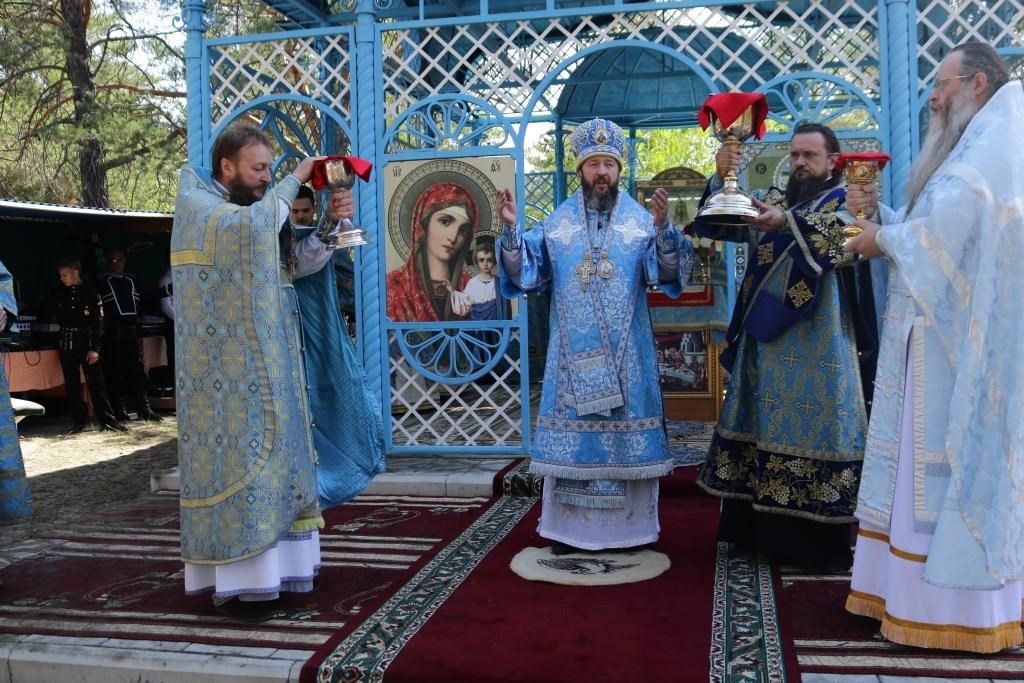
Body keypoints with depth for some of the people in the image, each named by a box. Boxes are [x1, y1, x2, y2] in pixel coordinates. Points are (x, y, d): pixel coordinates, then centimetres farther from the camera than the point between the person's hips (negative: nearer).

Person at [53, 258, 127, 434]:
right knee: (71, 385, 6)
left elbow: (98, 321, -7)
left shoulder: (91, 292, -3)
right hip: (67, 344, 4)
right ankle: (79, 420, 13)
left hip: (87, 343, -4)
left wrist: (95, 348, -13)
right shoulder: (60, 294, 8)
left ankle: (107, 420, 1)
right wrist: (81, 315, -3)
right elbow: (59, 318, 15)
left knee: (96, 383, -3)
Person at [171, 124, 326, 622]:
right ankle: (233, 581, -1)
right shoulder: (196, 206, -8)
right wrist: (293, 182, -15)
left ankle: (264, 565, 16)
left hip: (265, 367, 8)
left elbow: (298, 265, 14)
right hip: (228, 370, -8)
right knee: (237, 457, -8)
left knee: (267, 458, 9)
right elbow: (252, 225, -29)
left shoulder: (252, 213, 18)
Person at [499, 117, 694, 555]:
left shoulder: (640, 220, 3)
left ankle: (628, 527, 13)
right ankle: (569, 528, 12)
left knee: (626, 431, 2)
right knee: (572, 432, 3)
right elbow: (526, 271, 3)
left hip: (625, 351, -1)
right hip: (573, 351, 1)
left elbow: (668, 271, -9)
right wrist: (511, 229, -11)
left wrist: (663, 227, -25)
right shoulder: (557, 222, 8)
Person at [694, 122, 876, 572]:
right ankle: (762, 531, 18)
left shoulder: (845, 201, 2)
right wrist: (721, 179, -8)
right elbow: (716, 225, 9)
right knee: (765, 424, 8)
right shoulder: (774, 201, 17)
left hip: (815, 341, -6)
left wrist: (789, 224, -34)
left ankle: (818, 543, 0)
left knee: (810, 424, -7)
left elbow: (843, 240, -20)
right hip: (766, 334, 6)